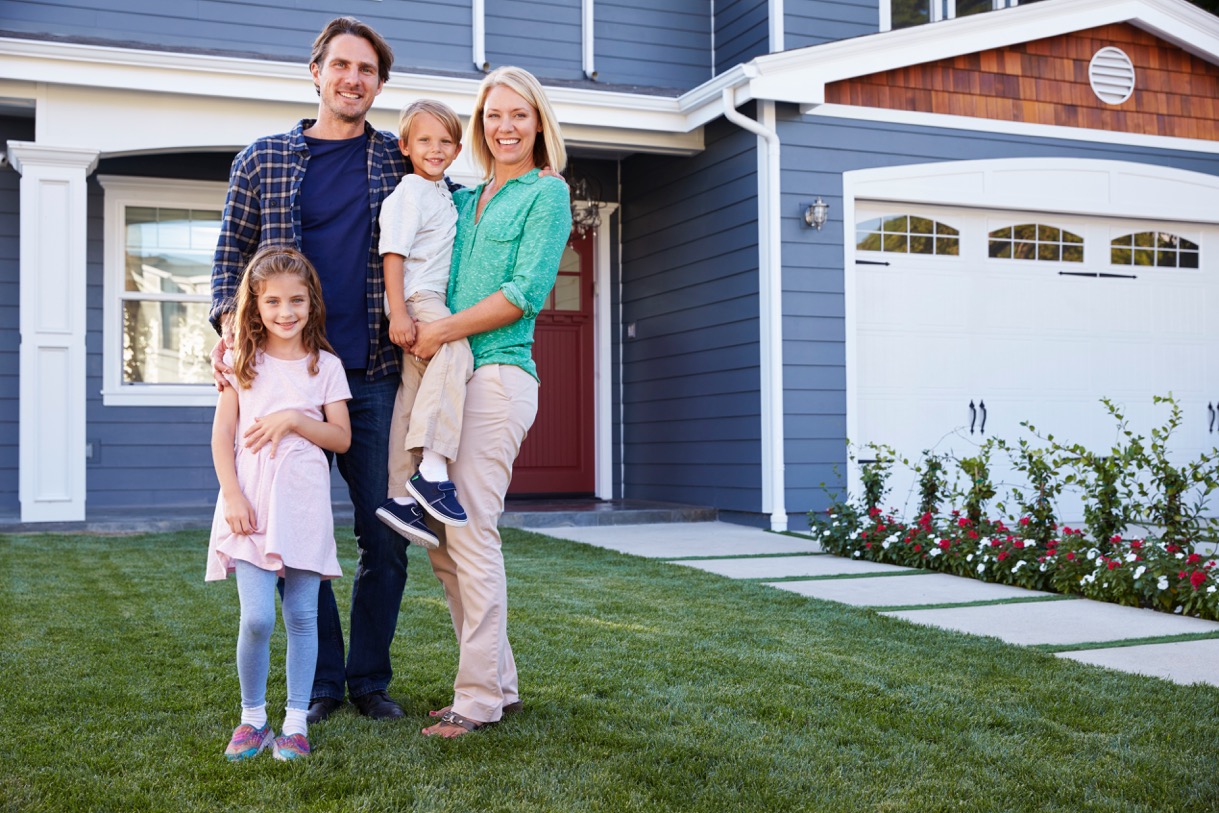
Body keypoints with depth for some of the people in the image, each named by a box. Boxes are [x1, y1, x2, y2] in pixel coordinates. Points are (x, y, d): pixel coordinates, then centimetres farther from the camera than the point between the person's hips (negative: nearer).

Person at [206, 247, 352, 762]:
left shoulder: (325, 366, 6)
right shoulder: (242, 361, 7)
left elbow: (342, 438, 3)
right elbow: (222, 435, 4)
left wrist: (293, 419, -12)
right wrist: (232, 496, -7)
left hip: (305, 507, 1)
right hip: (252, 506, -1)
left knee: (302, 616, 4)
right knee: (257, 618, -8)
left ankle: (296, 722, 13)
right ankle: (252, 718, 11)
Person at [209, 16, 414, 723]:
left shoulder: (401, 164, 10)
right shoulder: (263, 160, 10)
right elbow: (233, 253, 11)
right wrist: (231, 324, -6)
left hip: (374, 376, 0)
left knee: (386, 536, 2)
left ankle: (370, 677, 18)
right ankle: (321, 680, 18)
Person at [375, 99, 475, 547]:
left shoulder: (444, 192, 22)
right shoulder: (409, 192, -5)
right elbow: (393, 252, -14)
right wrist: (398, 312, -21)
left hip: (433, 303, 9)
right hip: (416, 300, -9)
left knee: (414, 396, 7)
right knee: (456, 352, -33)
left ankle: (401, 497, 10)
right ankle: (432, 469, -38)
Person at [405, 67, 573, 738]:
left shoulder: (547, 193, 2)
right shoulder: (462, 199, 22)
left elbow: (525, 293, -9)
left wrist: (441, 331, -11)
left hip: (498, 373, -7)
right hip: (447, 379, 7)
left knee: (471, 533, -11)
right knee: (442, 539, 7)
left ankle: (478, 699, -2)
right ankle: (499, 682, 18)